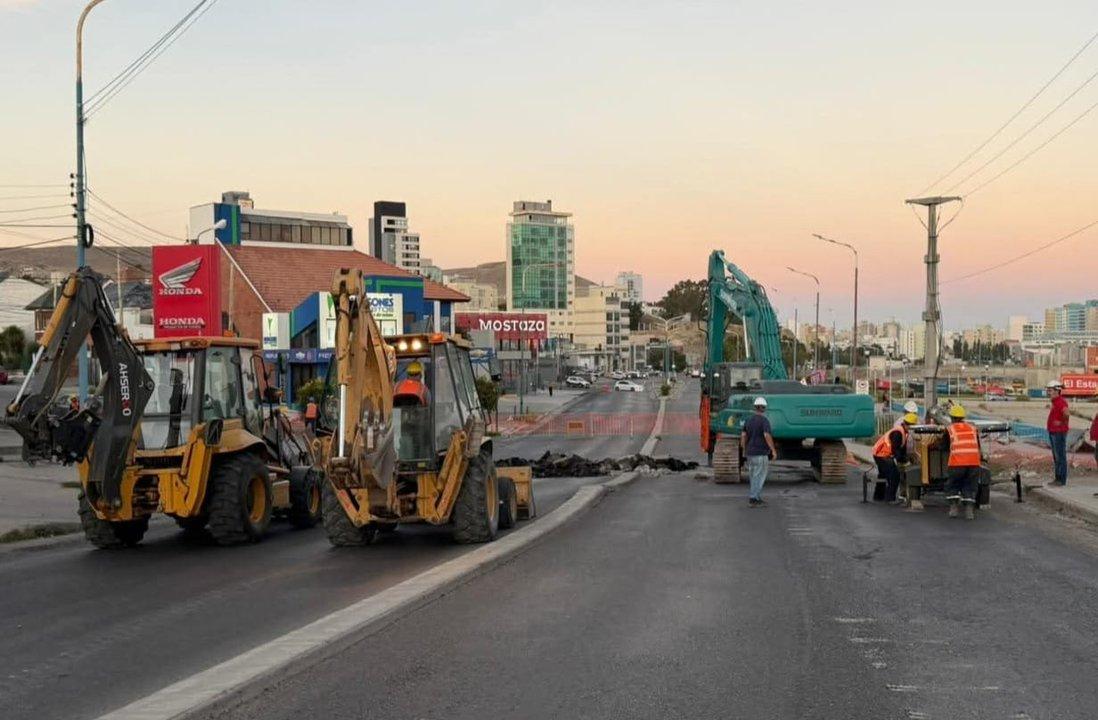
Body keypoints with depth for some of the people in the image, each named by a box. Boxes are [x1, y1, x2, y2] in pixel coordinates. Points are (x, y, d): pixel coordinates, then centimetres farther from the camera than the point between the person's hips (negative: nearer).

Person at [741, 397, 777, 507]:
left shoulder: (748, 420, 9)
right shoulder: (764, 421, -12)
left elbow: (743, 436, 9)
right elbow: (767, 436, -22)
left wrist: (744, 450, 17)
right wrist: (773, 450, -16)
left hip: (750, 453, 7)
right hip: (761, 454, -7)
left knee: (754, 477, 15)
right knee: (759, 477, -3)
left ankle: (757, 498, 19)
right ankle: (753, 499, -7)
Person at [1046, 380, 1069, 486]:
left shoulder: (1061, 402, -18)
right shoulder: (1055, 402, 14)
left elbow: (1066, 414, -36)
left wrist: (1062, 423, -20)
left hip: (1059, 433, -10)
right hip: (1053, 433, 10)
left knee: (1060, 456, -5)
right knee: (1056, 457, 12)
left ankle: (1062, 480, -2)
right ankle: (1057, 478, 17)